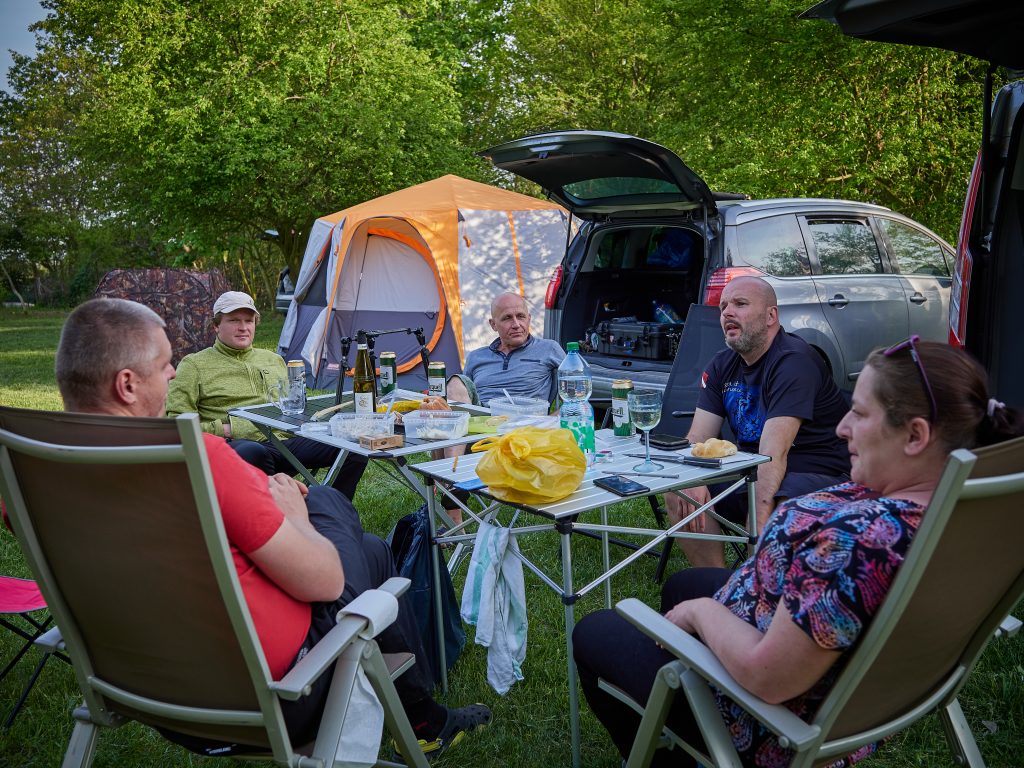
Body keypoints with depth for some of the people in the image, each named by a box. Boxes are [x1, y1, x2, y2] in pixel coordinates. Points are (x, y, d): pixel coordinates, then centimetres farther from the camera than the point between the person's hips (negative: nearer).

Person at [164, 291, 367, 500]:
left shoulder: (273, 360, 29)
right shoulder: (194, 365, 13)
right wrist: (222, 430, -8)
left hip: (287, 440, 5)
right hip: (238, 444, -5)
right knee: (252, 453, -44)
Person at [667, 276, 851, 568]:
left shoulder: (794, 361, -19)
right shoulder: (722, 366, 6)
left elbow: (773, 452, -30)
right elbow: (698, 438, 0)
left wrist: (757, 520, -37)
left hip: (818, 474, -7)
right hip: (750, 471, 7)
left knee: (774, 514, -37)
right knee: (678, 493, -10)